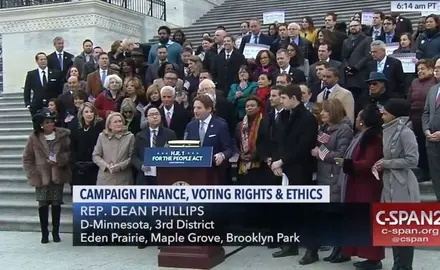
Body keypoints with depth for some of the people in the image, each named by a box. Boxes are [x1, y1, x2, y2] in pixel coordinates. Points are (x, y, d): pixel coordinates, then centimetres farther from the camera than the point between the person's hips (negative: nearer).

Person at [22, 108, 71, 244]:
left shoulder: (63, 135, -4)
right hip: (41, 177, 0)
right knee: (43, 204, 2)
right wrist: (33, 174, -4)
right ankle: (44, 233, 15)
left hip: (58, 176, 0)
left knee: (56, 204, 7)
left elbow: (70, 152, -1)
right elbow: (27, 158, 2)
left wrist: (59, 160, -16)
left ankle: (56, 232, 20)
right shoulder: (34, 138, -4)